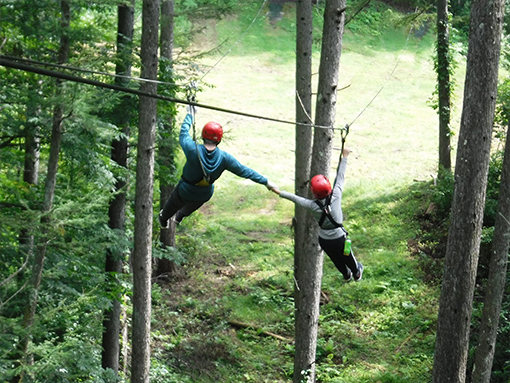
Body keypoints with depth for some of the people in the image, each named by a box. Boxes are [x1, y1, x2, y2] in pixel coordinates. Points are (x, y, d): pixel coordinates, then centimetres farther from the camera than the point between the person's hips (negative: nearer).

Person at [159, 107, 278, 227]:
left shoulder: (193, 150, -35)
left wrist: (190, 115, 2)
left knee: (172, 206, 31)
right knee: (191, 207, 38)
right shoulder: (224, 158, -29)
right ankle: (179, 217, 66)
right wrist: (265, 181, -10)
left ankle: (163, 220, 59)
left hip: (184, 192, -3)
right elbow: (244, 171, -20)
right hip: (204, 195, 3)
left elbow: (183, 134, -14)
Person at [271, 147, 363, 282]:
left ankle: (347, 275, 54)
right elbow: (340, 177, -15)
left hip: (324, 240, 1)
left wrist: (279, 192, 2)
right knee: (348, 257, 26)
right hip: (339, 239, -1)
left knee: (336, 259, 28)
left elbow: (295, 198, -12)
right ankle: (357, 273, 53)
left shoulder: (313, 206, -25)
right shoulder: (336, 196, -26)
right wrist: (344, 156, -5)